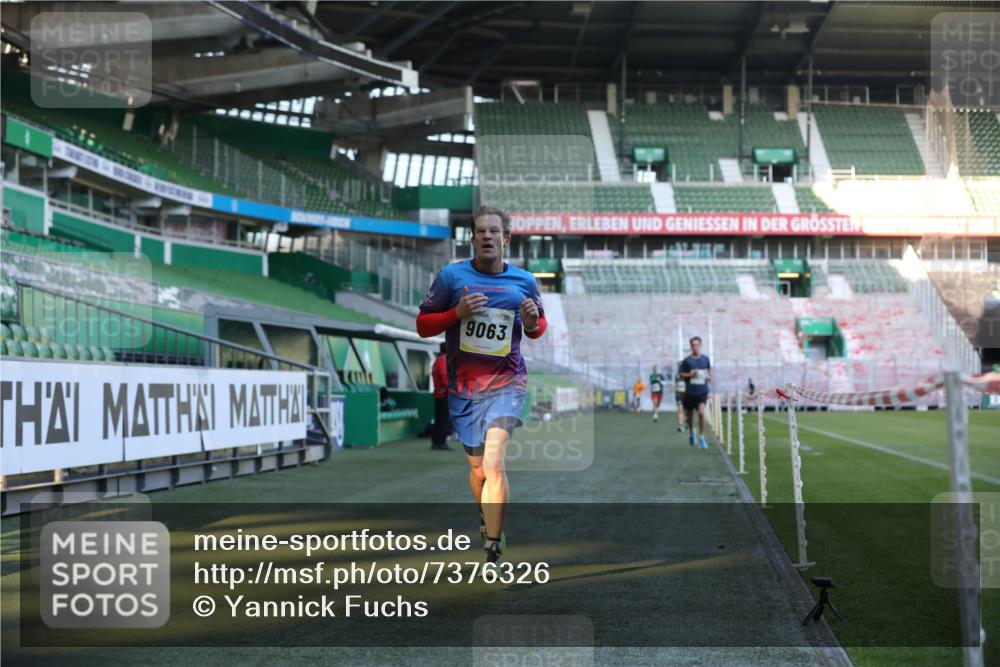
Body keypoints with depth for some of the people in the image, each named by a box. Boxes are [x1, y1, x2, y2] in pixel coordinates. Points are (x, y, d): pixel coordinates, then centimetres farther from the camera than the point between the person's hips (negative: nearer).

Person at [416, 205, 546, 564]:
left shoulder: (524, 281, 2)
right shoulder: (451, 275, -2)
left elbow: (538, 328, 17)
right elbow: (422, 325, 1)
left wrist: (532, 324, -8)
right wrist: (457, 313, -17)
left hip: (507, 382, -1)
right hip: (463, 386, 2)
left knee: (493, 461, -20)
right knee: (478, 468, 14)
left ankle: (493, 553, -18)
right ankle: (487, 518, 46)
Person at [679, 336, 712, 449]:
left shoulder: (705, 359, 4)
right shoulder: (686, 360, -3)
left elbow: (709, 370, 22)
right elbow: (681, 374, 3)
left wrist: (709, 377, 2)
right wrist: (690, 374, -15)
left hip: (702, 391, 0)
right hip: (690, 392, 0)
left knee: (701, 412, -19)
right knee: (689, 414, 12)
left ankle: (701, 437, -10)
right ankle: (691, 432, 41)